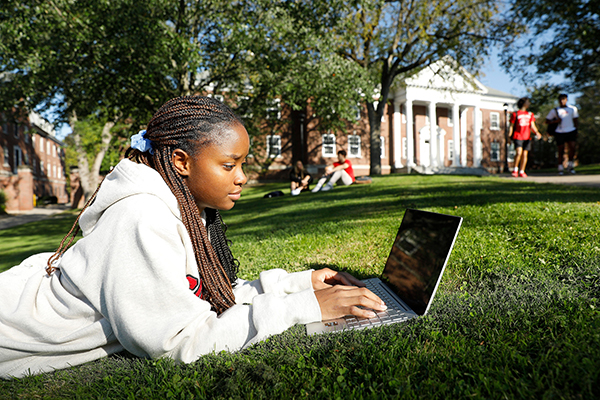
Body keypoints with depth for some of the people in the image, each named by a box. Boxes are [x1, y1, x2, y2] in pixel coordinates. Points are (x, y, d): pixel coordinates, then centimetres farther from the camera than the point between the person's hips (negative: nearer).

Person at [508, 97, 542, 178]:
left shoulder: (530, 114, 16)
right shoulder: (515, 114, 3)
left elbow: (532, 126, 10)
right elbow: (511, 126, 3)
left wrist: (536, 132, -9)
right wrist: (509, 136, -3)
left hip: (527, 137, 4)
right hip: (518, 137, -4)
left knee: (525, 154, 1)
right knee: (519, 152, -20)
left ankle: (521, 171, 8)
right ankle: (515, 169, -4)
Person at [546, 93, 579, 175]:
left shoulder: (573, 109, 12)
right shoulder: (554, 110, 8)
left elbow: (576, 121, 15)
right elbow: (547, 121, 8)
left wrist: (576, 131, 7)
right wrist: (556, 121, -10)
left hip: (571, 131, 1)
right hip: (559, 132, -1)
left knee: (572, 147, -15)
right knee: (561, 151, 0)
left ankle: (570, 165, 1)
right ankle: (560, 167, 10)